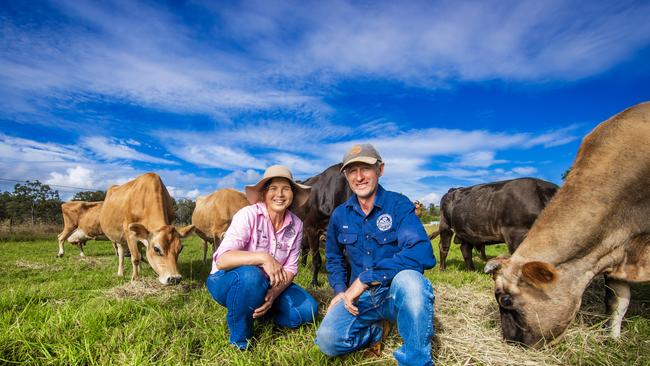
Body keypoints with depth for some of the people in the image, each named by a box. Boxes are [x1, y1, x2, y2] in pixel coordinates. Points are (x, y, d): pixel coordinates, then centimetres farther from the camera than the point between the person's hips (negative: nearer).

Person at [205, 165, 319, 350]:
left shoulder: (296, 225, -7)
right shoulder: (248, 215, -22)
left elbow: (290, 269, -7)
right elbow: (222, 259, -31)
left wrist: (273, 294, -24)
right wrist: (263, 257, -42)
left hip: (268, 284, 5)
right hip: (226, 280, -4)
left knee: (307, 310, -15)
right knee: (251, 275, -39)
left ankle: (257, 310, 10)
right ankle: (239, 341, -13)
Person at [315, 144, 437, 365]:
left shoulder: (398, 204, -11)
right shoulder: (340, 215, 3)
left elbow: (422, 253, -27)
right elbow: (334, 258, 18)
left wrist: (365, 278, -27)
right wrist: (340, 290, -1)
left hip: (396, 294, -3)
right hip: (359, 296, 4)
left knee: (409, 278, -37)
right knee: (328, 340, -22)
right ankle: (375, 329, 11)